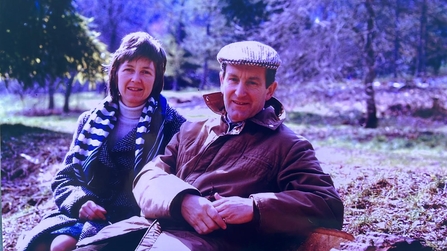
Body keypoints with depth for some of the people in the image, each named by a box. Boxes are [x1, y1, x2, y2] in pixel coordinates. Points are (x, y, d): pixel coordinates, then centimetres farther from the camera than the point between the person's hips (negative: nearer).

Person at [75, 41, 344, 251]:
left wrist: (255, 207, -17)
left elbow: (330, 206, -2)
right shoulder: (191, 131, 25)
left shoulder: (288, 146, 10)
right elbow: (148, 176, 13)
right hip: (151, 226, 5)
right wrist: (181, 199, -11)